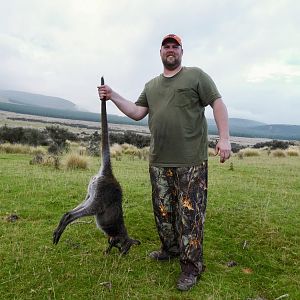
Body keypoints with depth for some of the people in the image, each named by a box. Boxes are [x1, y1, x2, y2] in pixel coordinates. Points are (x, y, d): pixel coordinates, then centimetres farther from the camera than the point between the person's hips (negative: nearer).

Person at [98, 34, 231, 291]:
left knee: (190, 213, -2)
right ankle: (170, 249, 33)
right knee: (163, 211, 14)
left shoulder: (196, 76, 4)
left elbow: (218, 104, -2)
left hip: (191, 161, -5)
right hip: (159, 162, 6)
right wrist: (113, 96, 3)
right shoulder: (151, 85, 19)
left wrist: (224, 138, -12)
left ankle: (191, 265, 11)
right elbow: (137, 112, 13)